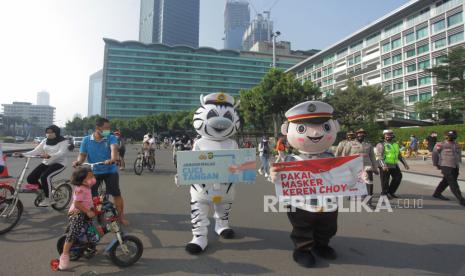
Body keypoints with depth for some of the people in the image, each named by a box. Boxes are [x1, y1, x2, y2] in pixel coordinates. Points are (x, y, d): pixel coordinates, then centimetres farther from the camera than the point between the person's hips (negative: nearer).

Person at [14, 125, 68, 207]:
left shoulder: (63, 142, -11)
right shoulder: (45, 141, 9)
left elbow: (61, 153, -26)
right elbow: (36, 151, 3)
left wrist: (49, 156, -43)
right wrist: (22, 154, -11)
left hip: (59, 163, -7)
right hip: (46, 163, 7)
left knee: (45, 177, -28)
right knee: (31, 178, -6)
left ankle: (48, 199, -11)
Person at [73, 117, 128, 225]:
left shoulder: (111, 138, -8)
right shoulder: (86, 140, -1)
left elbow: (114, 148, -27)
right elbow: (82, 154, 0)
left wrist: (113, 159, -47)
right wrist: (78, 161, -24)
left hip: (110, 170, -1)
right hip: (94, 172, 2)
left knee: (116, 194, -1)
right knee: (90, 195, 10)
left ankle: (121, 216, 13)